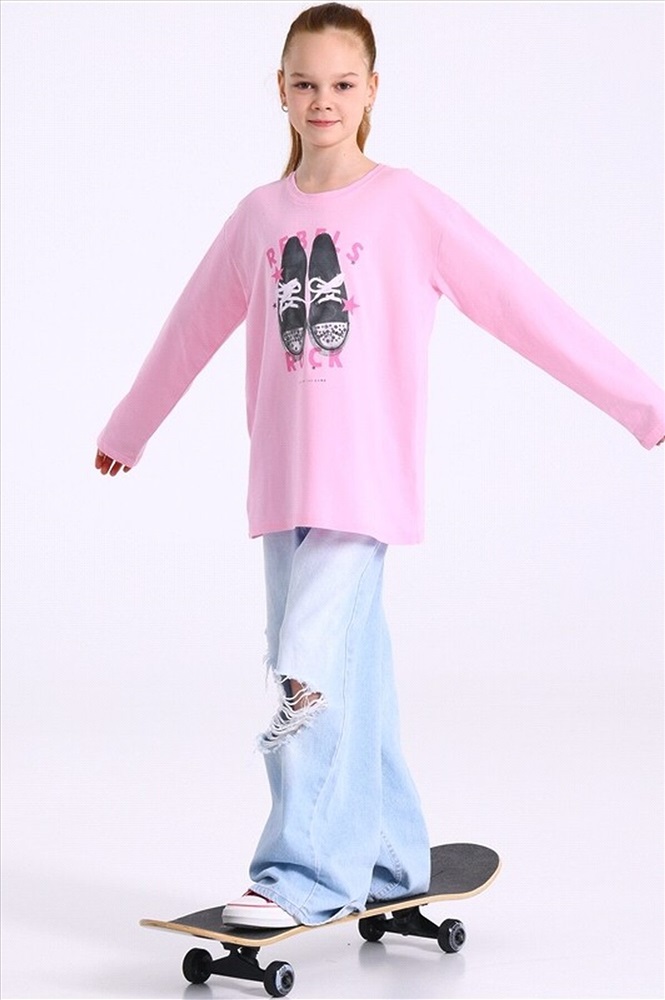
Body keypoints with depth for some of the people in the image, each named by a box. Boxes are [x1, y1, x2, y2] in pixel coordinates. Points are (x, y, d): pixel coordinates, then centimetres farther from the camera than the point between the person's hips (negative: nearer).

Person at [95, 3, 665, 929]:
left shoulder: (410, 208, -4)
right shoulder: (260, 215, 10)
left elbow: (526, 306, -5)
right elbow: (192, 331, 23)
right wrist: (127, 429, 35)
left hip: (367, 483, -5)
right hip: (280, 483, 5)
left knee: (313, 670, -14)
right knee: (346, 671, 11)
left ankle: (305, 876, -4)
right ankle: (386, 857, 25)